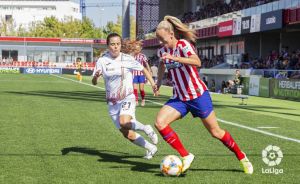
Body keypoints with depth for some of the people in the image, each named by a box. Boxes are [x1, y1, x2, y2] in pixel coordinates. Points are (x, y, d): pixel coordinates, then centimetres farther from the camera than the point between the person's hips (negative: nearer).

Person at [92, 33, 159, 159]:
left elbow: (143, 69, 4)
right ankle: (151, 148, 24)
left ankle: (146, 129, -3)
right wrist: (96, 77, -28)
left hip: (127, 98, -3)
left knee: (124, 123, -32)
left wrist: (152, 83, -9)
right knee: (127, 134, 4)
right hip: (112, 102, 3)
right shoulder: (102, 61, -5)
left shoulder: (127, 59, -8)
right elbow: (94, 82, -5)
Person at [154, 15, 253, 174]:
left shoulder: (183, 45, -17)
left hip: (198, 95, -6)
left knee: (215, 132, 3)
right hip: (179, 98, 6)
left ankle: (241, 156, 27)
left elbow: (197, 62, -38)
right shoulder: (162, 51, 3)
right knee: (159, 123, -18)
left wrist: (173, 58, -46)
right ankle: (186, 157, -8)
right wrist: (158, 82, 14)